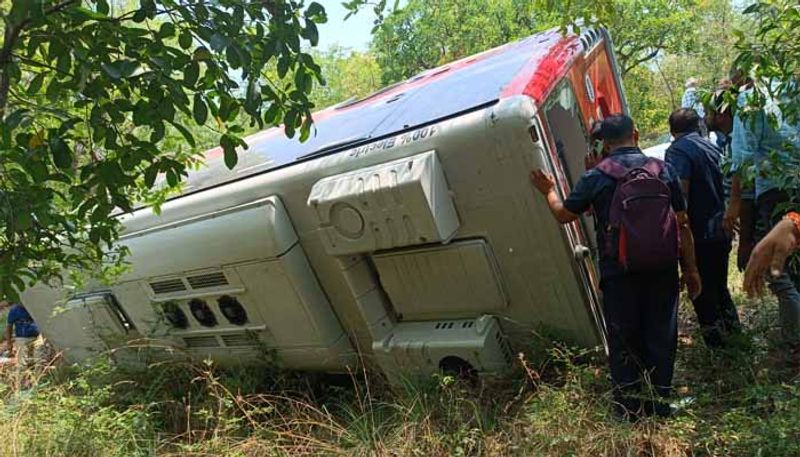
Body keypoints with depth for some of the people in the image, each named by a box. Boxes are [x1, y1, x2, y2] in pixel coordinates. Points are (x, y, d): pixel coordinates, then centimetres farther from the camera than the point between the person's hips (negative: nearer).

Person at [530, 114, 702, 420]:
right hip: (661, 270, 2)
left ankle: (628, 409, 22)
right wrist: (690, 269, 10)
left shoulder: (594, 178, -6)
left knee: (623, 341, 11)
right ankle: (661, 403, 26)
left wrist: (548, 191, 25)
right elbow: (682, 225, 2)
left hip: (618, 274, -2)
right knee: (661, 337, 15)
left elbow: (563, 214, 6)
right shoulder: (663, 170, 0)